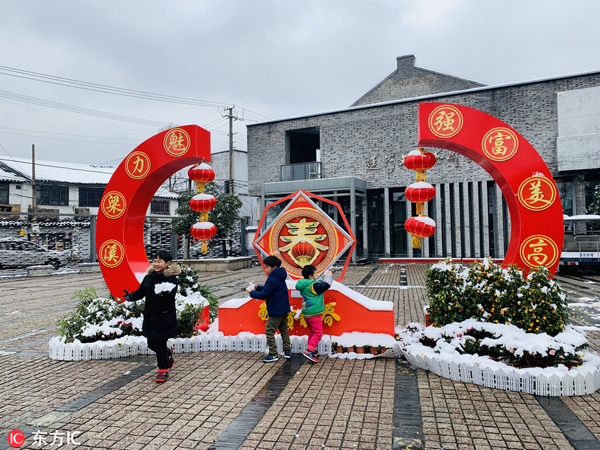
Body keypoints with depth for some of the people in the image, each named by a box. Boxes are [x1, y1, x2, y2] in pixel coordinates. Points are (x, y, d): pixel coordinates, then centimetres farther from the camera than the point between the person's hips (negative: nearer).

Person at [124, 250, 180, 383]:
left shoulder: (171, 278, -12)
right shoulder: (149, 277, 7)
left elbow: (172, 294, -25)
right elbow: (141, 292, 9)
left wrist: (166, 293, -47)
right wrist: (131, 296, -11)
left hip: (164, 317, -6)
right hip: (150, 316, 6)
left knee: (160, 343, -3)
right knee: (152, 344, 15)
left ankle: (163, 370, 15)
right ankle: (168, 353, 44)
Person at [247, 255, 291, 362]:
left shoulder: (272, 279, -21)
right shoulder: (279, 278, 10)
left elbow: (264, 295, -18)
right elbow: (269, 288, 20)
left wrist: (252, 292, -6)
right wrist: (257, 287, 10)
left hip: (276, 311, -10)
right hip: (284, 309, 10)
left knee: (269, 331, 0)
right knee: (283, 329, 18)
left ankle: (273, 354, 3)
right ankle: (287, 351, 24)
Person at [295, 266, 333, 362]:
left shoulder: (304, 286, 9)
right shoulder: (313, 286, -19)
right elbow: (326, 285, -16)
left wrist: (323, 278, 18)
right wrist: (328, 276, -2)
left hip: (307, 313, 10)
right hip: (314, 314, -10)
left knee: (312, 332, 21)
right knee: (318, 333, -4)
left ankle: (313, 351, 28)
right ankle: (309, 351, -10)